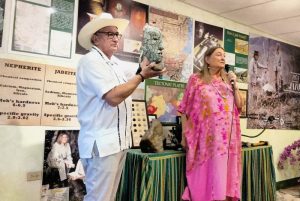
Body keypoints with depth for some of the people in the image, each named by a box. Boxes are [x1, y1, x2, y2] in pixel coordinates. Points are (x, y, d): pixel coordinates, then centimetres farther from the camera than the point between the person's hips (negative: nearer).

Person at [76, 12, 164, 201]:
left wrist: (143, 71, 8)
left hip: (119, 141, 9)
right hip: (102, 143, -9)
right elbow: (113, 97, -22)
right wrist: (142, 76, -15)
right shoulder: (91, 61, -13)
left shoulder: (116, 64, 15)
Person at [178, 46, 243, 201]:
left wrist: (235, 84, 1)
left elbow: (239, 106, 12)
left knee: (221, 174, 6)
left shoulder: (226, 80, 14)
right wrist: (184, 135, -4)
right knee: (203, 174, 0)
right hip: (205, 136, -4)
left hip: (225, 137, 4)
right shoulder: (196, 79, 2)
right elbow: (185, 109, 0)